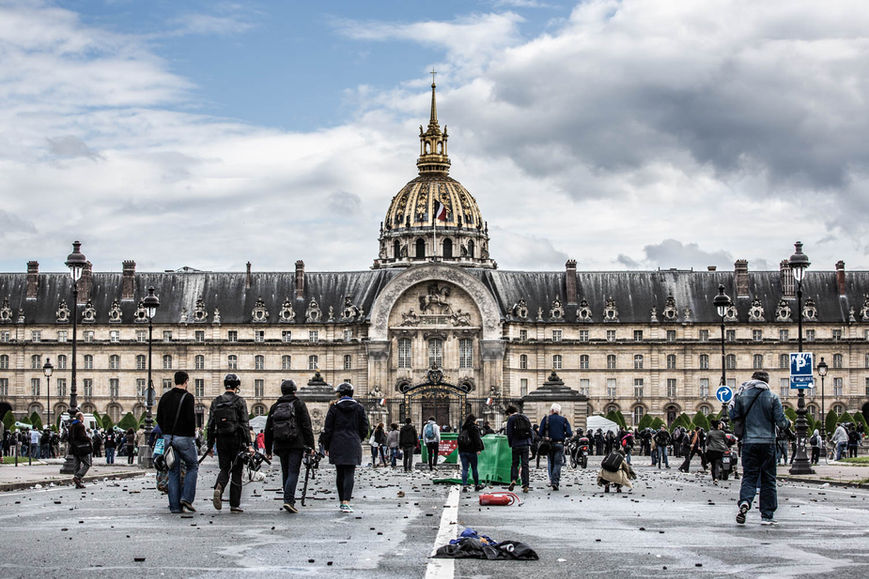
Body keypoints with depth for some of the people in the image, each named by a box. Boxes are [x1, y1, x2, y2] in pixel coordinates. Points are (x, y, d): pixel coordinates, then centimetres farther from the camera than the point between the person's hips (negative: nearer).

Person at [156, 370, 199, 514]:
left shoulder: (165, 396, 8)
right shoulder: (188, 397, -10)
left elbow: (159, 418, 9)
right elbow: (191, 418, -18)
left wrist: (167, 432, 16)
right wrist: (192, 431, 0)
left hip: (168, 437, 5)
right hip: (184, 438, -5)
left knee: (173, 471, 9)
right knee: (192, 466, 12)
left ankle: (174, 505, 5)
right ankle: (186, 497, -3)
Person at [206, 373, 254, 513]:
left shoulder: (216, 402, 7)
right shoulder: (239, 401, -4)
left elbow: (211, 425, 7)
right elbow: (245, 424, -9)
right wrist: (249, 444, -9)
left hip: (221, 440, 3)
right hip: (237, 439, -3)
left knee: (224, 469, 12)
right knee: (236, 471, 5)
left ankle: (218, 488, -20)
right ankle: (234, 505, 4)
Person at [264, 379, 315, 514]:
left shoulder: (275, 407, 12)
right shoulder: (299, 404, 0)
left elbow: (268, 430, 14)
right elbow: (307, 426, -5)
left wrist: (268, 450, 20)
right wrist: (310, 446, -4)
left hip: (280, 446, 4)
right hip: (296, 445, -4)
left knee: (285, 473, 13)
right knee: (293, 472, -7)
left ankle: (289, 500, 15)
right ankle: (288, 500, -21)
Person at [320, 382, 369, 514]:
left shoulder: (334, 407, -1)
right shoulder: (359, 408, 3)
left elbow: (328, 429, 0)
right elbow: (364, 429, 6)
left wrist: (326, 447, 8)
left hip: (337, 446, 0)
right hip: (353, 445, 0)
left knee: (340, 474, 11)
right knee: (349, 473, -5)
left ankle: (342, 502, 17)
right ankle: (346, 502, -19)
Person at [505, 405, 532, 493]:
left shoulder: (511, 419, -2)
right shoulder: (525, 417, 12)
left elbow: (509, 434, -4)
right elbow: (530, 432, 12)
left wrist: (510, 445, 8)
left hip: (516, 444, -3)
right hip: (526, 444, 3)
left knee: (515, 463, 11)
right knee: (525, 464, 4)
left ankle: (513, 480, -9)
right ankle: (526, 485, 0)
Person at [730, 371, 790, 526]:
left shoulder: (742, 396, 3)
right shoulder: (772, 397, -2)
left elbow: (734, 417, 5)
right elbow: (780, 421, -6)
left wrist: (732, 405, 23)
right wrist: (788, 423, 16)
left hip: (748, 442, 1)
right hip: (767, 442, -1)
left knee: (749, 476, 4)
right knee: (768, 479, 8)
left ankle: (744, 502, -24)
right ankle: (767, 515, 9)